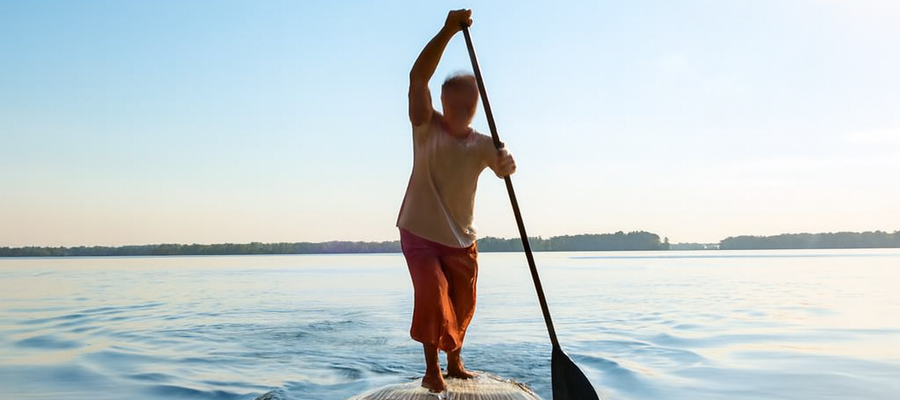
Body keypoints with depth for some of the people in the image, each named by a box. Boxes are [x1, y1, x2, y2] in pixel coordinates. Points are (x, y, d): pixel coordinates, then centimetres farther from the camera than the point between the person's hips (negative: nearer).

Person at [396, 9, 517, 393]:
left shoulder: (481, 144, -4)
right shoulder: (426, 127, -10)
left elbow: (502, 166, -24)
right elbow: (418, 77, -22)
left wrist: (507, 163, -49)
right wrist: (448, 31, -33)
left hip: (462, 239, 3)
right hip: (420, 234, -3)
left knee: (462, 306, 12)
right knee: (432, 296, -18)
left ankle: (454, 363, 36)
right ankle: (431, 369, 0)